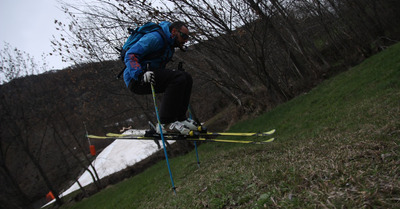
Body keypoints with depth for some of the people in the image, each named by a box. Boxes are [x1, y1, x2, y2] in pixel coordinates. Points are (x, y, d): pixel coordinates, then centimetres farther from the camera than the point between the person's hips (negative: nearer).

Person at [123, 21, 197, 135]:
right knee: (179, 77, -25)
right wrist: (140, 75, -32)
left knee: (187, 78, 0)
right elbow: (130, 55, -19)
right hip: (135, 79, -10)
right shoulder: (155, 38, -12)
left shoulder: (170, 47, 19)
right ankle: (165, 123, -24)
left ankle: (180, 118, -2)